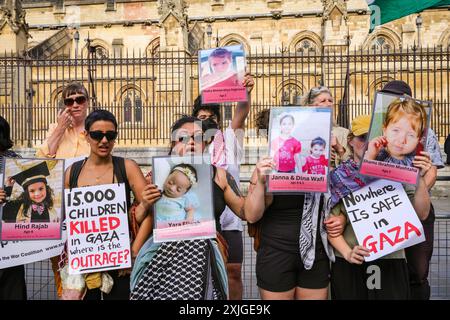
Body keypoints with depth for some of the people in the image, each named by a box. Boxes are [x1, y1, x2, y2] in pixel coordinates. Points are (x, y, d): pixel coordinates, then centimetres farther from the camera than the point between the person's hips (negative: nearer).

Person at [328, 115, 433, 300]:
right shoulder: (337, 176, -1)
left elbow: (421, 214, -3)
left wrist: (420, 178, -14)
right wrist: (347, 253, -15)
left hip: (391, 262, 1)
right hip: (349, 264, 0)